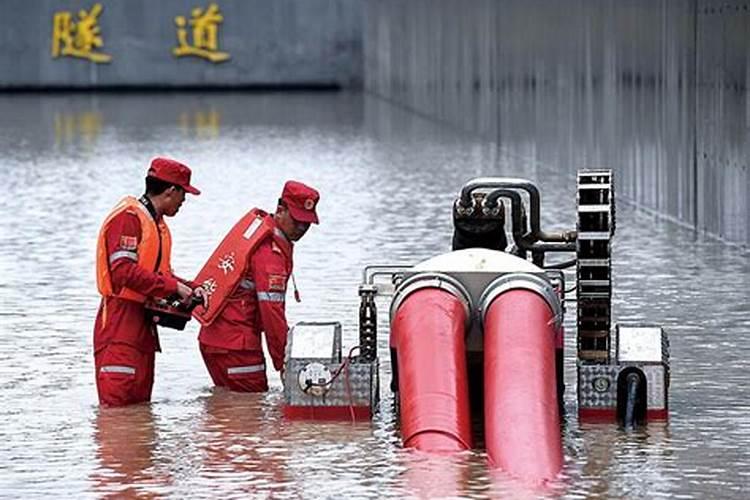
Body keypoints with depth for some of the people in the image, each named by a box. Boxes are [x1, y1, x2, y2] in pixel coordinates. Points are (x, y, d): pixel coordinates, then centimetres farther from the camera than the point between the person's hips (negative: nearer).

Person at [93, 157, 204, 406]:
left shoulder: (157, 223, 19)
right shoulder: (129, 217, -13)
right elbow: (124, 272, -23)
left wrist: (190, 289, 6)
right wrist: (173, 287, -19)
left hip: (143, 320, 10)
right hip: (120, 321, -10)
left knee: (140, 402, 9)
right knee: (117, 402, -14)